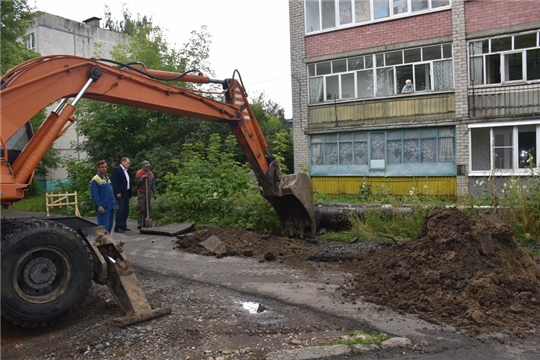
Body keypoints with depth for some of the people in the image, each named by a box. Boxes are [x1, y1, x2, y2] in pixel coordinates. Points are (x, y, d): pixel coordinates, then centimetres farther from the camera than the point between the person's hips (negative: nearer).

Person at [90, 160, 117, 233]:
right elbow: (95, 195, -14)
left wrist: (114, 203, 17)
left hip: (111, 207, 8)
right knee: (104, 226, -8)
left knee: (109, 226, 14)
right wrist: (99, 205, -20)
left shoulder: (107, 178, 17)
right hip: (103, 208, -8)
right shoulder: (95, 180, -9)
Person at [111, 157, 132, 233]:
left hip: (126, 194, 9)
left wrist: (130, 194, 12)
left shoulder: (126, 171, 18)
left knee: (126, 211, 11)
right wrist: (117, 193, -21)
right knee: (120, 210, -9)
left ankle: (123, 226, 19)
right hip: (120, 194, -9)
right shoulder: (116, 169, -7)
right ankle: (117, 227, -5)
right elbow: (114, 182, -14)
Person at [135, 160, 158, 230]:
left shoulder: (151, 174, 12)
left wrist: (155, 193, 11)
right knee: (141, 208, -10)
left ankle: (145, 223, 11)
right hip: (141, 193, -5)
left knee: (147, 208, 4)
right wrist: (142, 178, -15)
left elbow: (153, 184, 16)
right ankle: (139, 224, -9)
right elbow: (136, 182, -6)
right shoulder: (139, 173, -2)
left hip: (148, 193, 5)